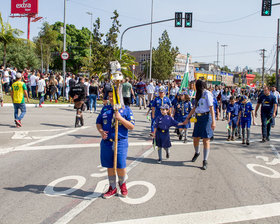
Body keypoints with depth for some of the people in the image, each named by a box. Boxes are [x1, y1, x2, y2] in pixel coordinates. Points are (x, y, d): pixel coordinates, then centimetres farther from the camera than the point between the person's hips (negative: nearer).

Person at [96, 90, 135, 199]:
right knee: (110, 166, 11)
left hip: (120, 142, -4)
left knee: (120, 166, -4)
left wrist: (120, 118, -17)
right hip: (106, 142, 4)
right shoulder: (105, 109, 11)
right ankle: (112, 188, 27)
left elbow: (132, 126, -6)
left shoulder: (126, 109, -1)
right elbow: (98, 122, 17)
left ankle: (122, 183, 27)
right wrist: (101, 131, -3)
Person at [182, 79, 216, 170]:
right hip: (198, 118, 7)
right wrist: (187, 118, 22)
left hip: (206, 117, -7)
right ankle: (197, 153, 38)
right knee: (195, 138, 9)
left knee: (206, 140, -6)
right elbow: (195, 107, 22)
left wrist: (213, 121, -19)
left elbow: (211, 108, -13)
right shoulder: (198, 95, 17)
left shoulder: (207, 94, -7)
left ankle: (205, 161, -1)